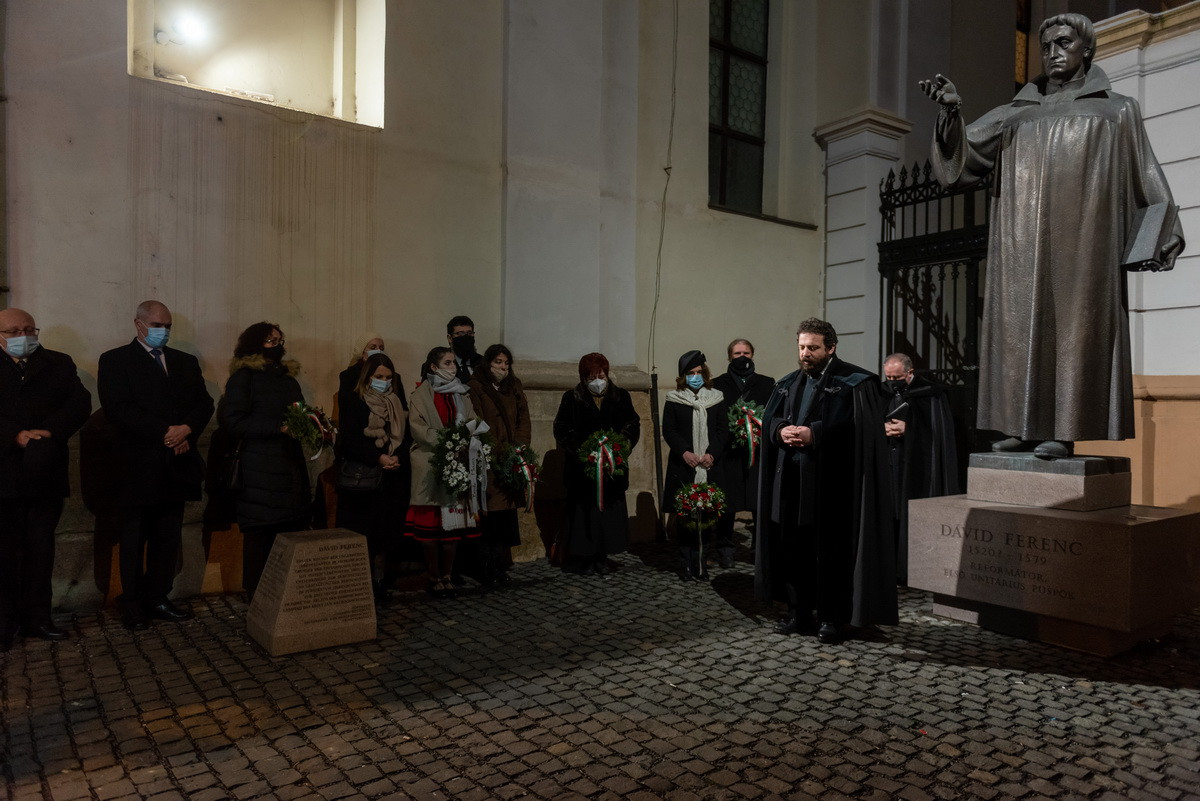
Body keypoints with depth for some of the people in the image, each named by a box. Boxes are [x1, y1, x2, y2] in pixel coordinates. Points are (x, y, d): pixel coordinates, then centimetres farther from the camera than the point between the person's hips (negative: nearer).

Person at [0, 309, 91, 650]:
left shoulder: (60, 364, 9)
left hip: (47, 472, 1)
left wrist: (49, 432, -18)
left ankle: (37, 617, 17)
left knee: (41, 547, 8)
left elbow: (80, 403, -3)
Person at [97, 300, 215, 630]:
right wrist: (165, 432, -16)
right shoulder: (115, 360, 1)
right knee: (134, 538, 4)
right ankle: (133, 604, 15)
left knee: (168, 538, 8)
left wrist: (186, 430, -10)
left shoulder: (186, 362, 16)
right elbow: (118, 409, -11)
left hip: (176, 465, 4)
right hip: (138, 465, -4)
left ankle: (158, 599, 17)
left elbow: (204, 404, 9)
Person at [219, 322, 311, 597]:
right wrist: (279, 427, -17)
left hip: (292, 470, 5)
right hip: (260, 475, -5)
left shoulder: (289, 378, 19)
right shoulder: (244, 377, 1)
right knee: (261, 539, -2)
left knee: (296, 534, 0)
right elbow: (233, 422, -9)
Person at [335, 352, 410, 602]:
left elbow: (407, 436, 9)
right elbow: (348, 440, -7)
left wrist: (397, 457, -11)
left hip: (393, 478, 4)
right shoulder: (353, 401, 0)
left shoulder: (399, 403, 13)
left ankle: (381, 582, 12)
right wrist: (378, 458, -18)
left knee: (388, 530, 4)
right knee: (361, 532, -3)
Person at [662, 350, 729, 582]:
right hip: (683, 466, -1)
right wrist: (684, 452, -13)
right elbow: (668, 430, 1)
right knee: (684, 515, 1)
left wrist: (712, 454, -9)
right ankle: (686, 563, 10)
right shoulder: (674, 400, 6)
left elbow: (723, 431, 6)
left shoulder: (717, 399, 10)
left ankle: (699, 561, 10)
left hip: (710, 466, 1)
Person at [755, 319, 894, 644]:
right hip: (790, 481, 6)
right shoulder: (788, 383, 17)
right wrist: (782, 430, -10)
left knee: (830, 549, -1)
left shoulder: (854, 383, -3)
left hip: (831, 481, -6)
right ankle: (798, 611, 21)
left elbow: (855, 425, -14)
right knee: (793, 544, 9)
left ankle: (833, 617, 12)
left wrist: (814, 434, -21)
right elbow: (769, 419, 11)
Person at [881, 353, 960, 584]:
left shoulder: (931, 394, -2)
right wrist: (883, 428, -10)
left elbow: (939, 432, -5)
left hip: (918, 470, -4)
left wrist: (907, 428, -13)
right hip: (887, 468, 4)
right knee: (889, 518, 3)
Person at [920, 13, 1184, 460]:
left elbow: (1145, 176, 11)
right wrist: (952, 110, -10)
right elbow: (965, 152, 9)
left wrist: (1164, 234, 0)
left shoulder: (1117, 110, 16)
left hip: (1079, 236, -2)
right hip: (1024, 240, 3)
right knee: (1021, 326, -3)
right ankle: (1024, 425, -1)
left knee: (1073, 323, -9)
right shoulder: (1017, 113, 20)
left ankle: (1064, 430, -9)